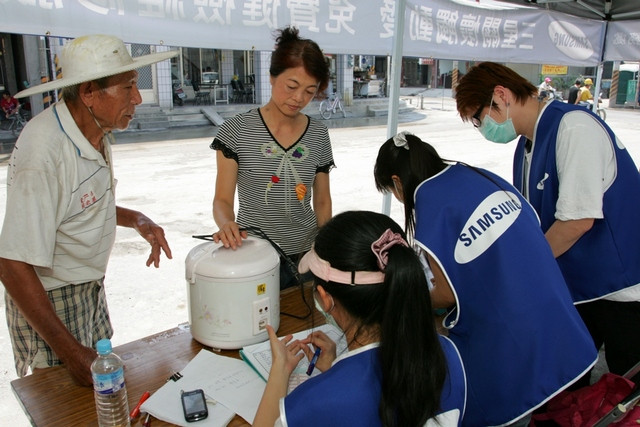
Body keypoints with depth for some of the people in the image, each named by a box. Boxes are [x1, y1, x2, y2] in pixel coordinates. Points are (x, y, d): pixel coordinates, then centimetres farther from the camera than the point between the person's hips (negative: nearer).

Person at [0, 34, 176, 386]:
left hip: (90, 287, 8)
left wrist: (137, 220, -3)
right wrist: (70, 351, -25)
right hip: (48, 301, -8)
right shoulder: (44, 151, -30)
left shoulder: (97, 132, -2)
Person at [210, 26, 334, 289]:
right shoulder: (238, 130, -8)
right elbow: (222, 200, -7)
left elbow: (322, 200, 8)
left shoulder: (318, 135, 0)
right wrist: (226, 223, -28)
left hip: (306, 255, 3)